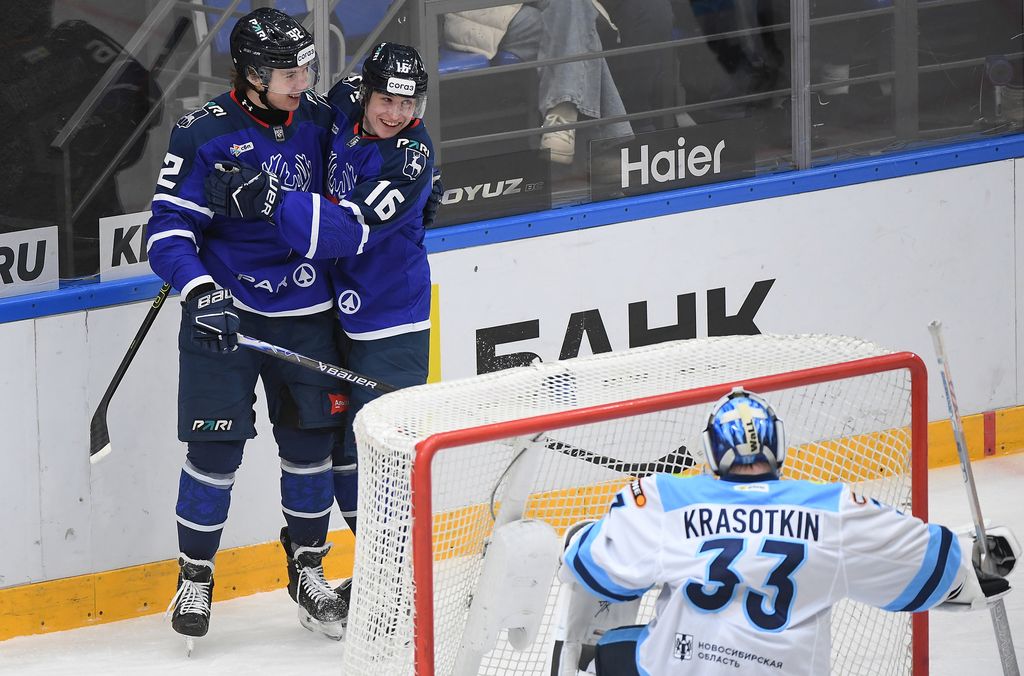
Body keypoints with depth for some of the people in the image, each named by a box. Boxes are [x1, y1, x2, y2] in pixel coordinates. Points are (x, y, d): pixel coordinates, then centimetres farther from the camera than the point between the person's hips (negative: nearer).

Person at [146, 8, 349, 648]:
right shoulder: (206, 135, -14)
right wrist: (202, 292, -30)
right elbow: (168, 230, -16)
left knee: (311, 440, 7)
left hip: (304, 312, 4)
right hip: (225, 311, -4)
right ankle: (195, 577, 11)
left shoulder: (317, 119, 0)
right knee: (217, 445, -5)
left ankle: (311, 572, 23)